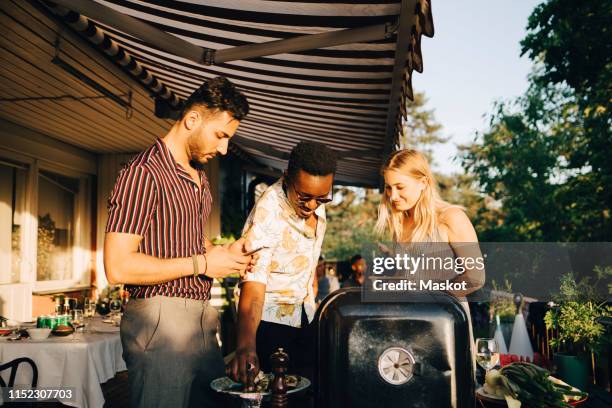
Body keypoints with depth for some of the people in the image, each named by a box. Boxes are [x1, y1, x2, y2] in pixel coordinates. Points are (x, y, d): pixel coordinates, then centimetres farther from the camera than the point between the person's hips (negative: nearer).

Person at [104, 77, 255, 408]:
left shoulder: (199, 176, 15)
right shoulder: (144, 172, -14)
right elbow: (118, 267, -20)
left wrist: (224, 253, 4)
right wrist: (202, 263, -16)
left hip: (201, 318, 9)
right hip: (160, 319, -8)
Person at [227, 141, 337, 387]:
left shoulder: (318, 202, -8)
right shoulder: (267, 213, -28)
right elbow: (253, 283, -35)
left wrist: (312, 298, 8)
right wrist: (245, 345, -46)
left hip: (305, 314, 6)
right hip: (270, 318, -6)